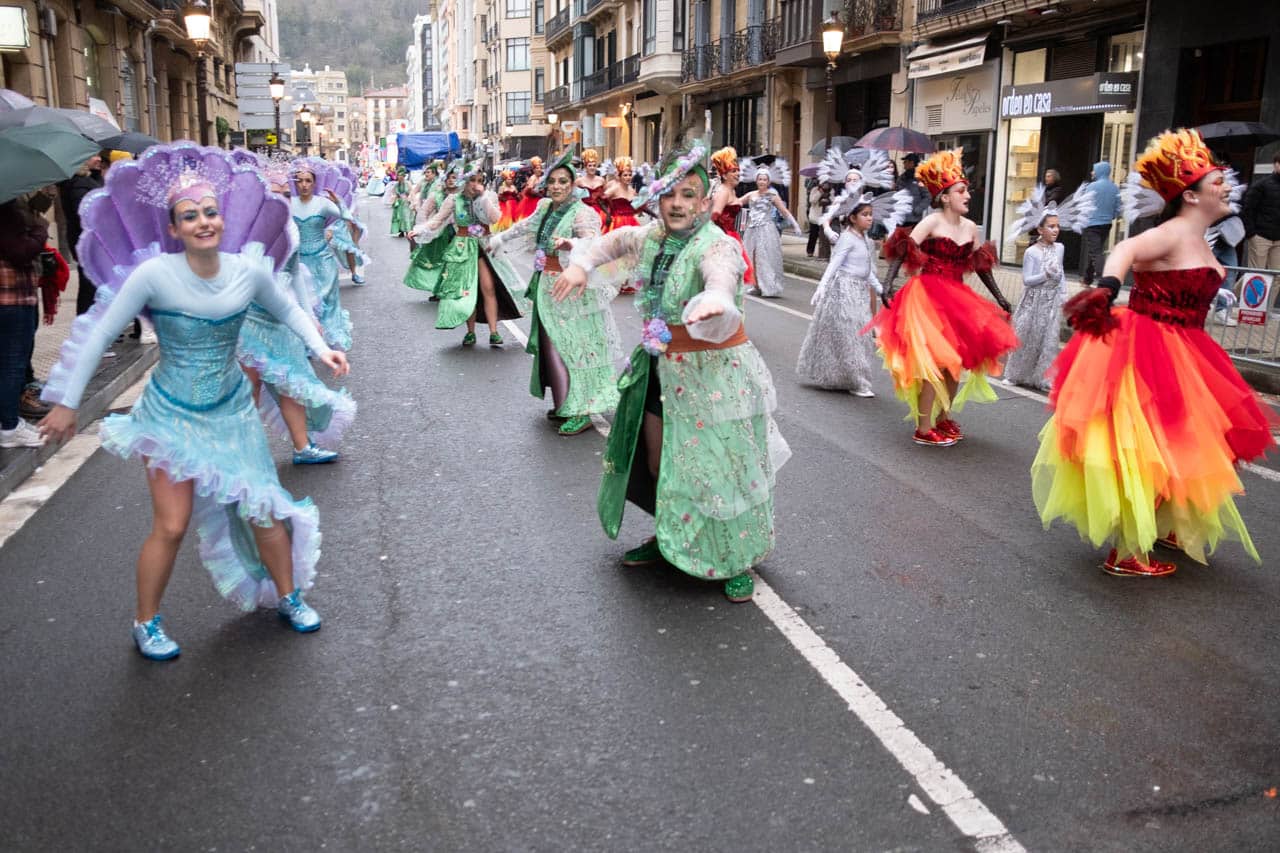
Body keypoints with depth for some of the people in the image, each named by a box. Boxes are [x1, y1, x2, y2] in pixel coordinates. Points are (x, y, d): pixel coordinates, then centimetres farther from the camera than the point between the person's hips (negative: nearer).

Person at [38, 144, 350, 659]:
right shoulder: (154, 274, -21)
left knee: (263, 510, 6)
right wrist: (66, 403, -9)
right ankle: (146, 622, 20)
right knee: (172, 525, -4)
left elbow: (287, 310, 9)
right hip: (171, 414, -3)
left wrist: (320, 347, -4)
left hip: (231, 409, 3)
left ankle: (289, 597, 29)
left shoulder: (249, 271, -12)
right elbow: (98, 333, -13)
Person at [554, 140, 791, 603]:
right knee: (656, 459, 17)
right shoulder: (649, 237, 1)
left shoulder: (718, 246, -21)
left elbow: (720, 281, -44)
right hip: (662, 368, 7)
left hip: (715, 373, -7)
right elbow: (608, 244, 21)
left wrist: (713, 303, -67)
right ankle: (668, 539, 41)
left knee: (723, 468, -1)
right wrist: (580, 264, 2)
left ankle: (740, 561, 20)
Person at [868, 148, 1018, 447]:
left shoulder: (971, 227, 8)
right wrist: (888, 284, -29)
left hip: (957, 298, 7)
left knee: (956, 359, 10)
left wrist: (999, 297, 20)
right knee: (936, 360, -8)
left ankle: (943, 419, 25)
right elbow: (903, 251, -17)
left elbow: (980, 266, 17)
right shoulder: (932, 222, -10)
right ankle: (923, 429, -1)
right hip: (929, 295, -7)